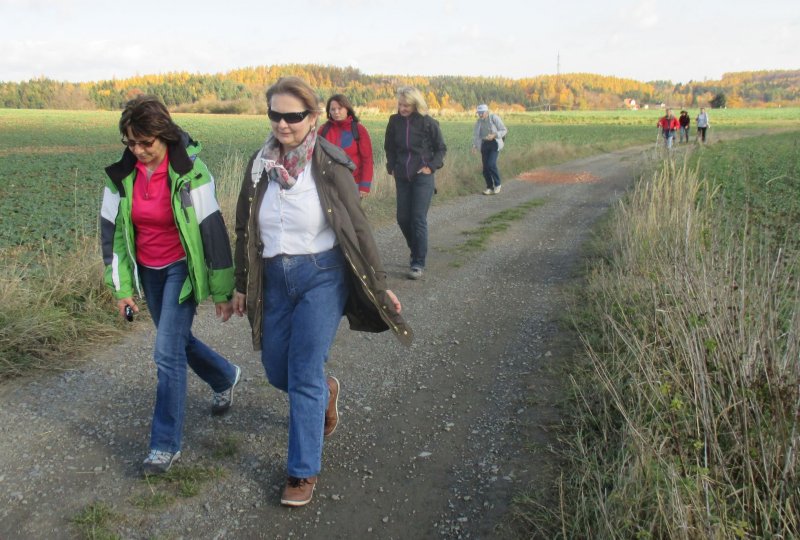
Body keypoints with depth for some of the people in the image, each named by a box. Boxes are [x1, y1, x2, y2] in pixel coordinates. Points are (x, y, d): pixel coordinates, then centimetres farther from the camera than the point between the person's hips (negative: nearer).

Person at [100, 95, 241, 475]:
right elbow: (112, 230, 2)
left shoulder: (190, 173, -19)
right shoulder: (122, 174, -6)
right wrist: (122, 287, 2)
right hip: (148, 270, 6)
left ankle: (166, 444, 3)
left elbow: (212, 229, -15)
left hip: (182, 269, -6)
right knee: (177, 339, 19)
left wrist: (222, 291, -12)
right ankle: (225, 377, 49)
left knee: (168, 352, -10)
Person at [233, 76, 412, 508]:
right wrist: (241, 286, 14)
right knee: (276, 370, 12)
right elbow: (245, 231, 10)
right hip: (273, 278, 5)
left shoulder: (330, 166, -11)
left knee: (304, 376, -3)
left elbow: (358, 229, -6)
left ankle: (304, 472, 13)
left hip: (321, 277, -5)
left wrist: (379, 286, -4)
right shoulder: (259, 166, 1)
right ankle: (326, 390, 47)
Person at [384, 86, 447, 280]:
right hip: (402, 177, 4)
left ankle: (419, 263, -1)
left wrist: (431, 166, -9)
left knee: (419, 220, -7)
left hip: (422, 177, -4)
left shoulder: (428, 123, -9)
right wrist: (392, 167, 5)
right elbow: (389, 147, 15)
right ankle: (416, 251, 30)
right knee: (403, 218, 7)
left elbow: (441, 148, 1)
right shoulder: (394, 121, 0)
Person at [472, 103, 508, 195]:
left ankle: (497, 184, 1)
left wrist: (494, 136, -23)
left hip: (494, 143, -5)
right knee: (485, 166, -1)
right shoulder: (478, 122, 4)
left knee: (491, 164, -20)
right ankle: (490, 187, 15)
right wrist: (474, 145, -10)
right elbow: (475, 135, 7)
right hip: (484, 144, 5)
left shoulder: (494, 118, -12)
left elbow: (504, 130, -9)